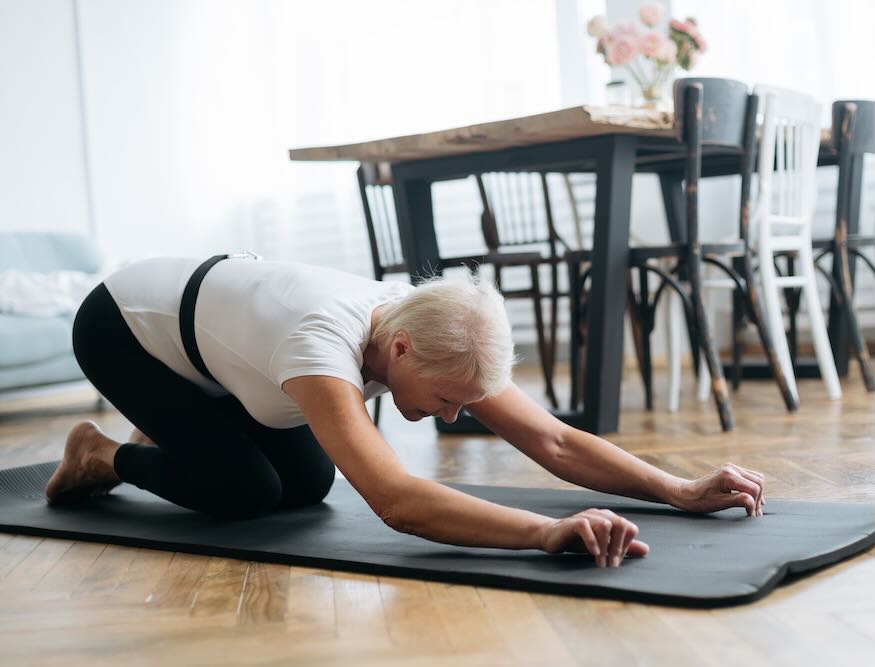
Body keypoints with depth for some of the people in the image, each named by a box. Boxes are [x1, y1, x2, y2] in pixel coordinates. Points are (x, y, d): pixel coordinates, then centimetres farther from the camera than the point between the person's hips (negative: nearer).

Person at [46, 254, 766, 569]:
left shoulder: (433, 334, -24)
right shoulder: (324, 343, -45)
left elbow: (554, 441, -23)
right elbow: (396, 501, -57)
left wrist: (683, 490, -32)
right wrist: (548, 532, -67)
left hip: (202, 302, 7)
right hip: (121, 326, -6)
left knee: (306, 483, 0)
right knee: (245, 490, -17)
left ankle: (170, 435, 27)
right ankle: (107, 456, 11)